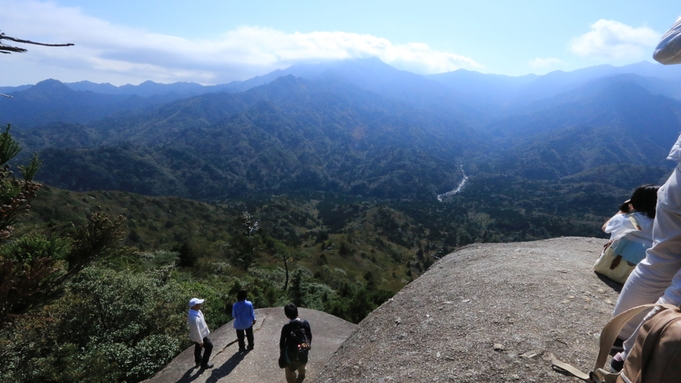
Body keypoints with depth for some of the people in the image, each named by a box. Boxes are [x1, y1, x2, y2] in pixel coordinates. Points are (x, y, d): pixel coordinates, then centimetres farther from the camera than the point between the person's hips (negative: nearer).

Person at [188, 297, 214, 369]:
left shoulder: (196, 311, -12)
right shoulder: (194, 318, -41)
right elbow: (196, 331, -31)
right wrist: (200, 341, -19)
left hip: (201, 333, 9)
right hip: (200, 336, -9)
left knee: (198, 347, 28)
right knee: (209, 346, 10)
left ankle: (198, 361, 52)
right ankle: (204, 364, 25)